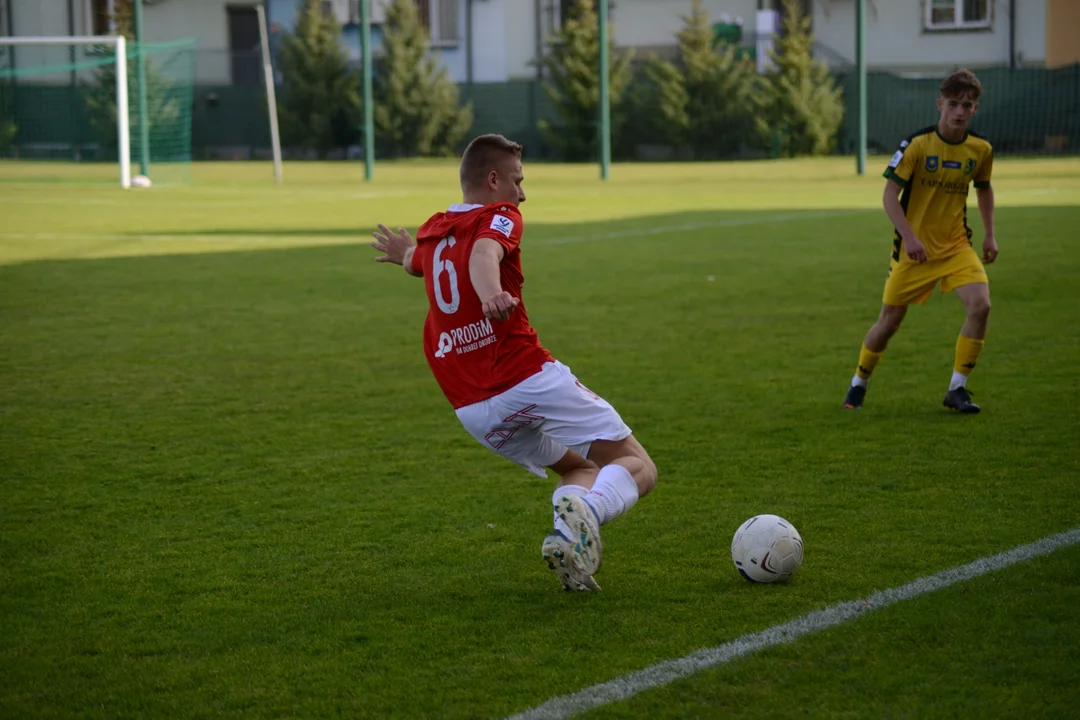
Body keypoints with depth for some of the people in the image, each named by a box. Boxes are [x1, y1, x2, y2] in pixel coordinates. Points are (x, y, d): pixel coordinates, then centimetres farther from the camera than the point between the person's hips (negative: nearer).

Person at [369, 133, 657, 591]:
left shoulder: (432, 231, 19)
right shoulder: (500, 216, 0)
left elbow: (415, 260, 44)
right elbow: (484, 253, -25)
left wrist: (405, 252, 69)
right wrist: (492, 294, -46)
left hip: (473, 411, 7)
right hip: (530, 379, -7)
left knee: (581, 469, 26)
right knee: (638, 468, -1)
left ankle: (567, 536, -7)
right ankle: (586, 512, -34)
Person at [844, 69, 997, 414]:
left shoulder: (981, 149, -2)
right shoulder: (917, 144, -14)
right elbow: (890, 193, -13)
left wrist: (990, 235, 11)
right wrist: (909, 237, -23)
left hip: (956, 245, 3)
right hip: (915, 248, -3)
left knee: (980, 305, -20)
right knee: (890, 320, 5)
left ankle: (957, 389, -7)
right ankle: (858, 385, 30)